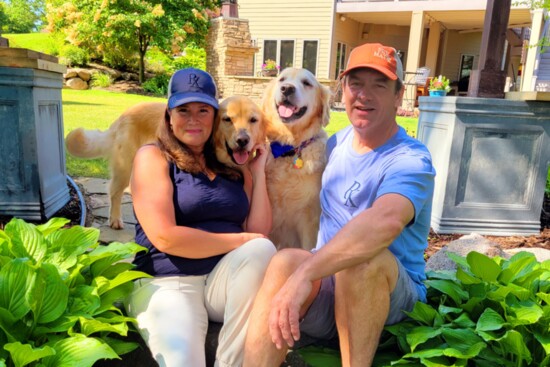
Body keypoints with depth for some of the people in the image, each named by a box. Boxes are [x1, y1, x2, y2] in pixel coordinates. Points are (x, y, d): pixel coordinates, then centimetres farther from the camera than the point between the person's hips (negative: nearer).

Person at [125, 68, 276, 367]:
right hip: (167, 281, -5)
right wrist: (240, 239, -12)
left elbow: (259, 231, 3)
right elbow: (164, 237, -15)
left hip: (227, 278, 5)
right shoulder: (153, 157, -1)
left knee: (262, 249, -28)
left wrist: (258, 171, 2)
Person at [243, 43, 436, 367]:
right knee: (286, 261, -29)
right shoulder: (338, 141, 6)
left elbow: (386, 220, -38)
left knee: (363, 258, -37)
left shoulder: (411, 161, -16)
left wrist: (305, 272, -45)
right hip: (326, 281, 4)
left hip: (391, 292, -3)